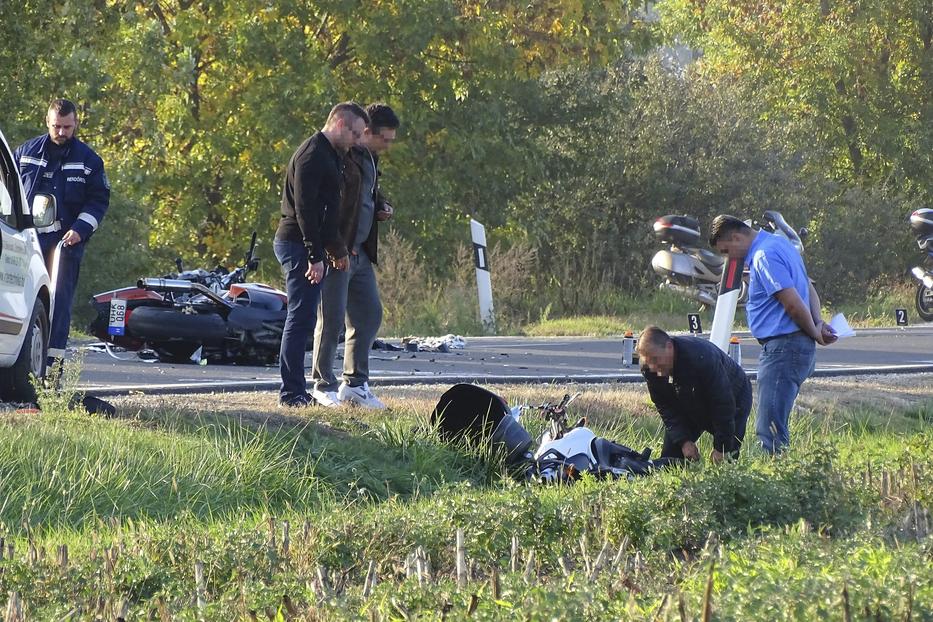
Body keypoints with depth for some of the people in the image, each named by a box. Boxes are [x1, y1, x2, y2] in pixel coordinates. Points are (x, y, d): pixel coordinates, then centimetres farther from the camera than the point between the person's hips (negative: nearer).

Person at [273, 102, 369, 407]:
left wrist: (336, 250, 24)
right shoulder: (312, 155, -15)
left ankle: (295, 390, 15)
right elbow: (304, 208, -21)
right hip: (297, 244, -11)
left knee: (302, 319, 11)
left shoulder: (329, 154, 19)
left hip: (304, 245, 11)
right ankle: (291, 391, -8)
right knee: (301, 318, -9)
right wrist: (315, 256, -23)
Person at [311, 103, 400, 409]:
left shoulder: (370, 158, 14)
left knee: (369, 315, 10)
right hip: (336, 252, -9)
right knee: (332, 319, -3)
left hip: (360, 252, 9)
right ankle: (323, 384, 7)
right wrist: (336, 249, -23)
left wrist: (382, 206, 10)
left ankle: (355, 384, 18)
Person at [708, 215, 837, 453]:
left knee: (770, 429, -12)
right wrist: (818, 322, 7)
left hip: (783, 347, -11)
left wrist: (814, 333, -6)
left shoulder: (764, 257, -17)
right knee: (777, 424, 15)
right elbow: (809, 289, 22)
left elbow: (793, 304, -21)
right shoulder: (779, 243, 17)